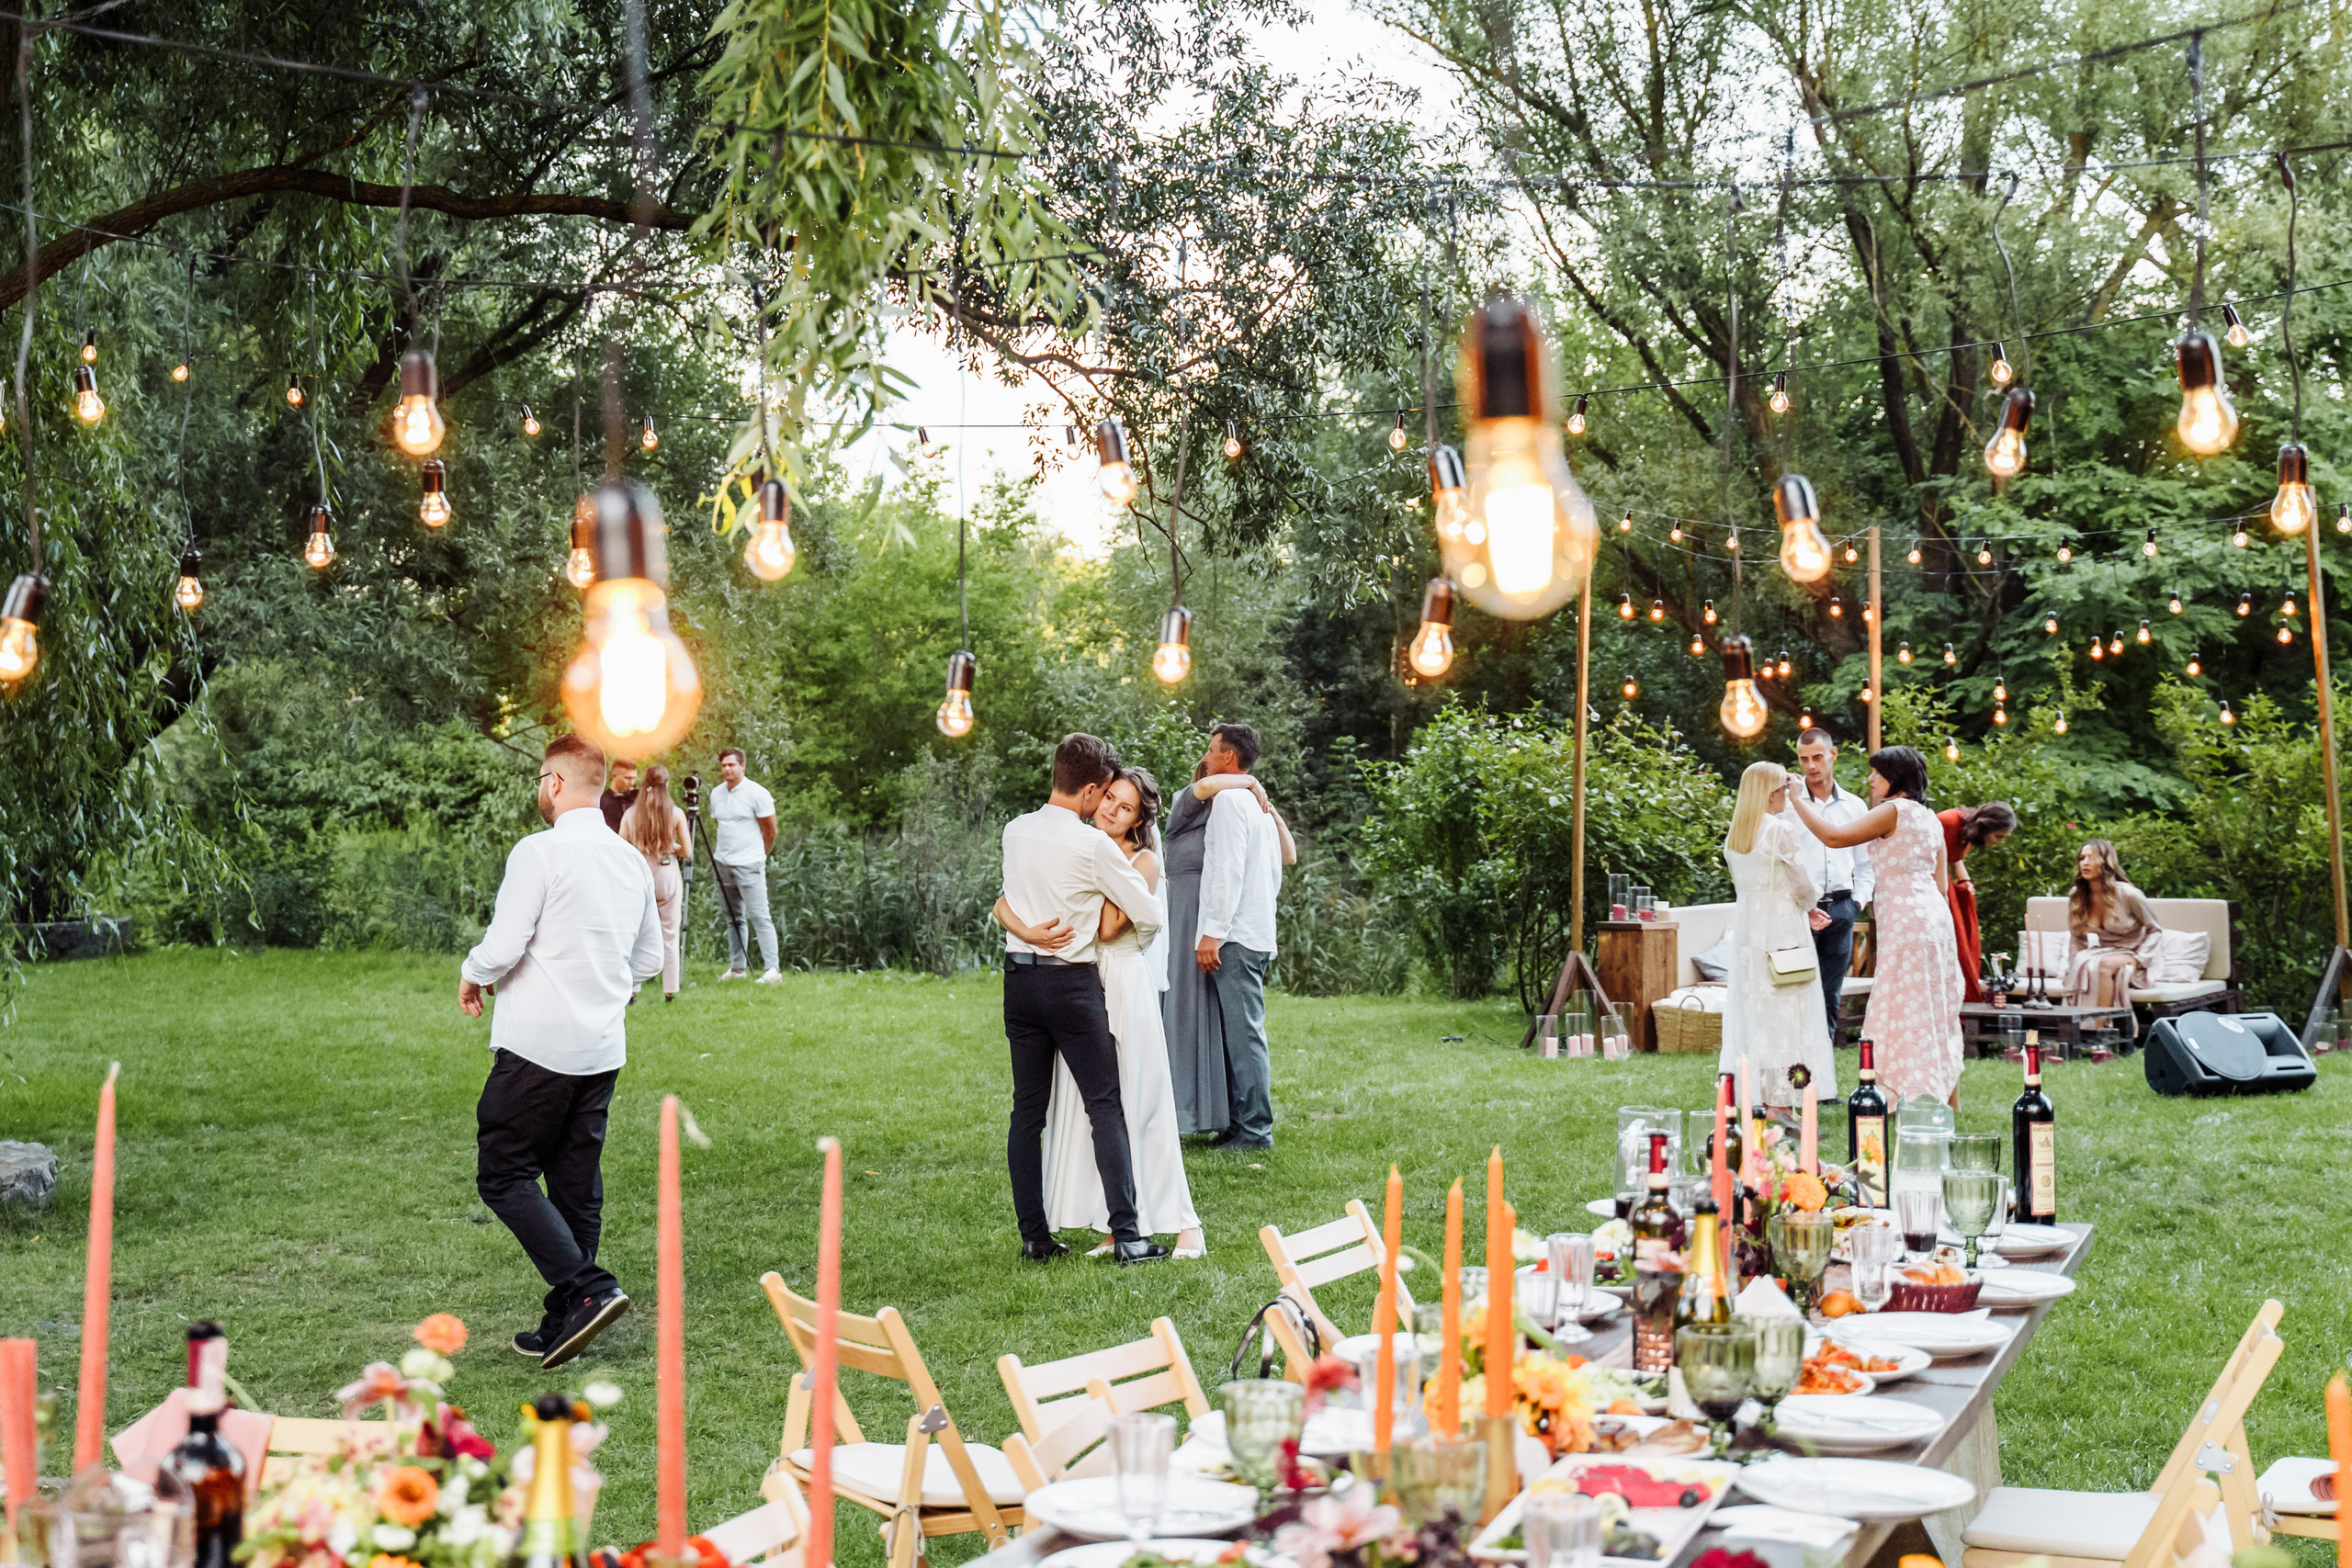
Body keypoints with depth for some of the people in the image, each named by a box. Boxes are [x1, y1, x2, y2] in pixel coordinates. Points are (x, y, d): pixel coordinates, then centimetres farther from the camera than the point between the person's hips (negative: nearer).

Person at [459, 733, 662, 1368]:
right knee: (577, 1184, 12)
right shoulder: (632, 861, 9)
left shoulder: (539, 852, -13)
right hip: (603, 1048, 7)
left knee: (504, 1176, 1)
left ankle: (588, 1290, -12)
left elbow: (503, 948, -16)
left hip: (537, 1046, -7)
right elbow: (648, 961, 17)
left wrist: (471, 975, 4)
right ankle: (563, 1328, 15)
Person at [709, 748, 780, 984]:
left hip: (749, 866, -6)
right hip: (722, 864, 6)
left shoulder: (757, 794, -8)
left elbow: (770, 831, -2)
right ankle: (736, 968, 16)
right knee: (733, 918, 10)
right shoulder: (716, 793, 11)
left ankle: (772, 970, -15)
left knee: (758, 916, -12)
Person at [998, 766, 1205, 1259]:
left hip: (1125, 989, -4)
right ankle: (1116, 1227, 12)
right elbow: (1003, 906, 2)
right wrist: (1030, 933, -18)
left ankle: (1184, 1225, 5)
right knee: (1087, 1104, 4)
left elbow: (1109, 928, -15)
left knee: (1138, 1103, -3)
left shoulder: (1143, 861, -2)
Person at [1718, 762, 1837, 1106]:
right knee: (1784, 1016, -3)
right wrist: (1809, 906, 14)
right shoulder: (1782, 830, -13)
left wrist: (1804, 910, 17)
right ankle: (1779, 1105, -3)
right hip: (1782, 932, -7)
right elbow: (1803, 887, -10)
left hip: (1746, 926, 7)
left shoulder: (1734, 835, 9)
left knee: (1750, 1012, 10)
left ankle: (1750, 1101, 12)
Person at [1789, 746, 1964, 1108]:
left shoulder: (1894, 810, -10)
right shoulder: (1929, 818, 17)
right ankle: (1949, 1103, 16)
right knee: (1936, 1012, 12)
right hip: (1933, 916, 9)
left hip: (1906, 923, -9)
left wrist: (1796, 800, -11)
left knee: (1906, 1012, -7)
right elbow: (1941, 884, 17)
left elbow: (1834, 837, -19)